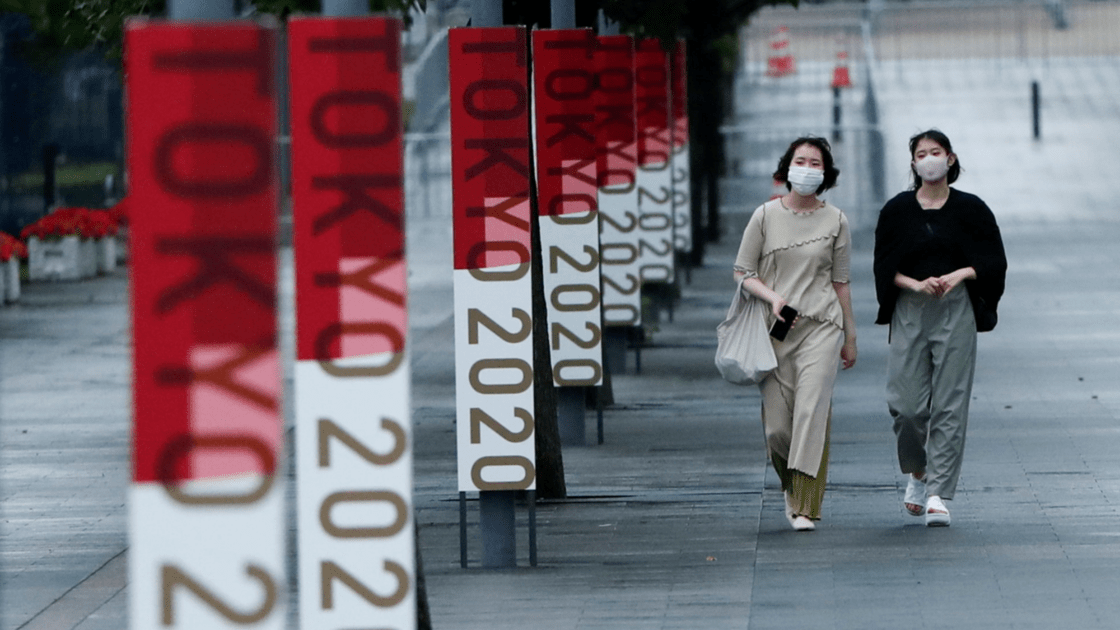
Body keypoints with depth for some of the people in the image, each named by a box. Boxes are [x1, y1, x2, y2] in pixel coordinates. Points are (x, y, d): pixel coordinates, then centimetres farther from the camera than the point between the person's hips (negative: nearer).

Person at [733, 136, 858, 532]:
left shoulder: (835, 221, 6)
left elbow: (840, 282, 13)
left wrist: (850, 337, 15)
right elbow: (742, 272, 6)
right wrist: (772, 297, -12)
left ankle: (805, 508, -16)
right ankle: (791, 485, 29)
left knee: (813, 410, -15)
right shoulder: (765, 216, 4)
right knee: (777, 426, -2)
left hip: (821, 325, 0)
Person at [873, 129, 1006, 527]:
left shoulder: (971, 209, 5)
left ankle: (938, 494, -4)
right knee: (908, 404, -5)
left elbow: (994, 262, 5)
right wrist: (916, 284, -13)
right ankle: (916, 473, 23)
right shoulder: (897, 210, 7)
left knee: (950, 405, -6)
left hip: (956, 311, -1)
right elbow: (885, 266, 5)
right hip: (910, 313, 1)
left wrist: (959, 274, -13)